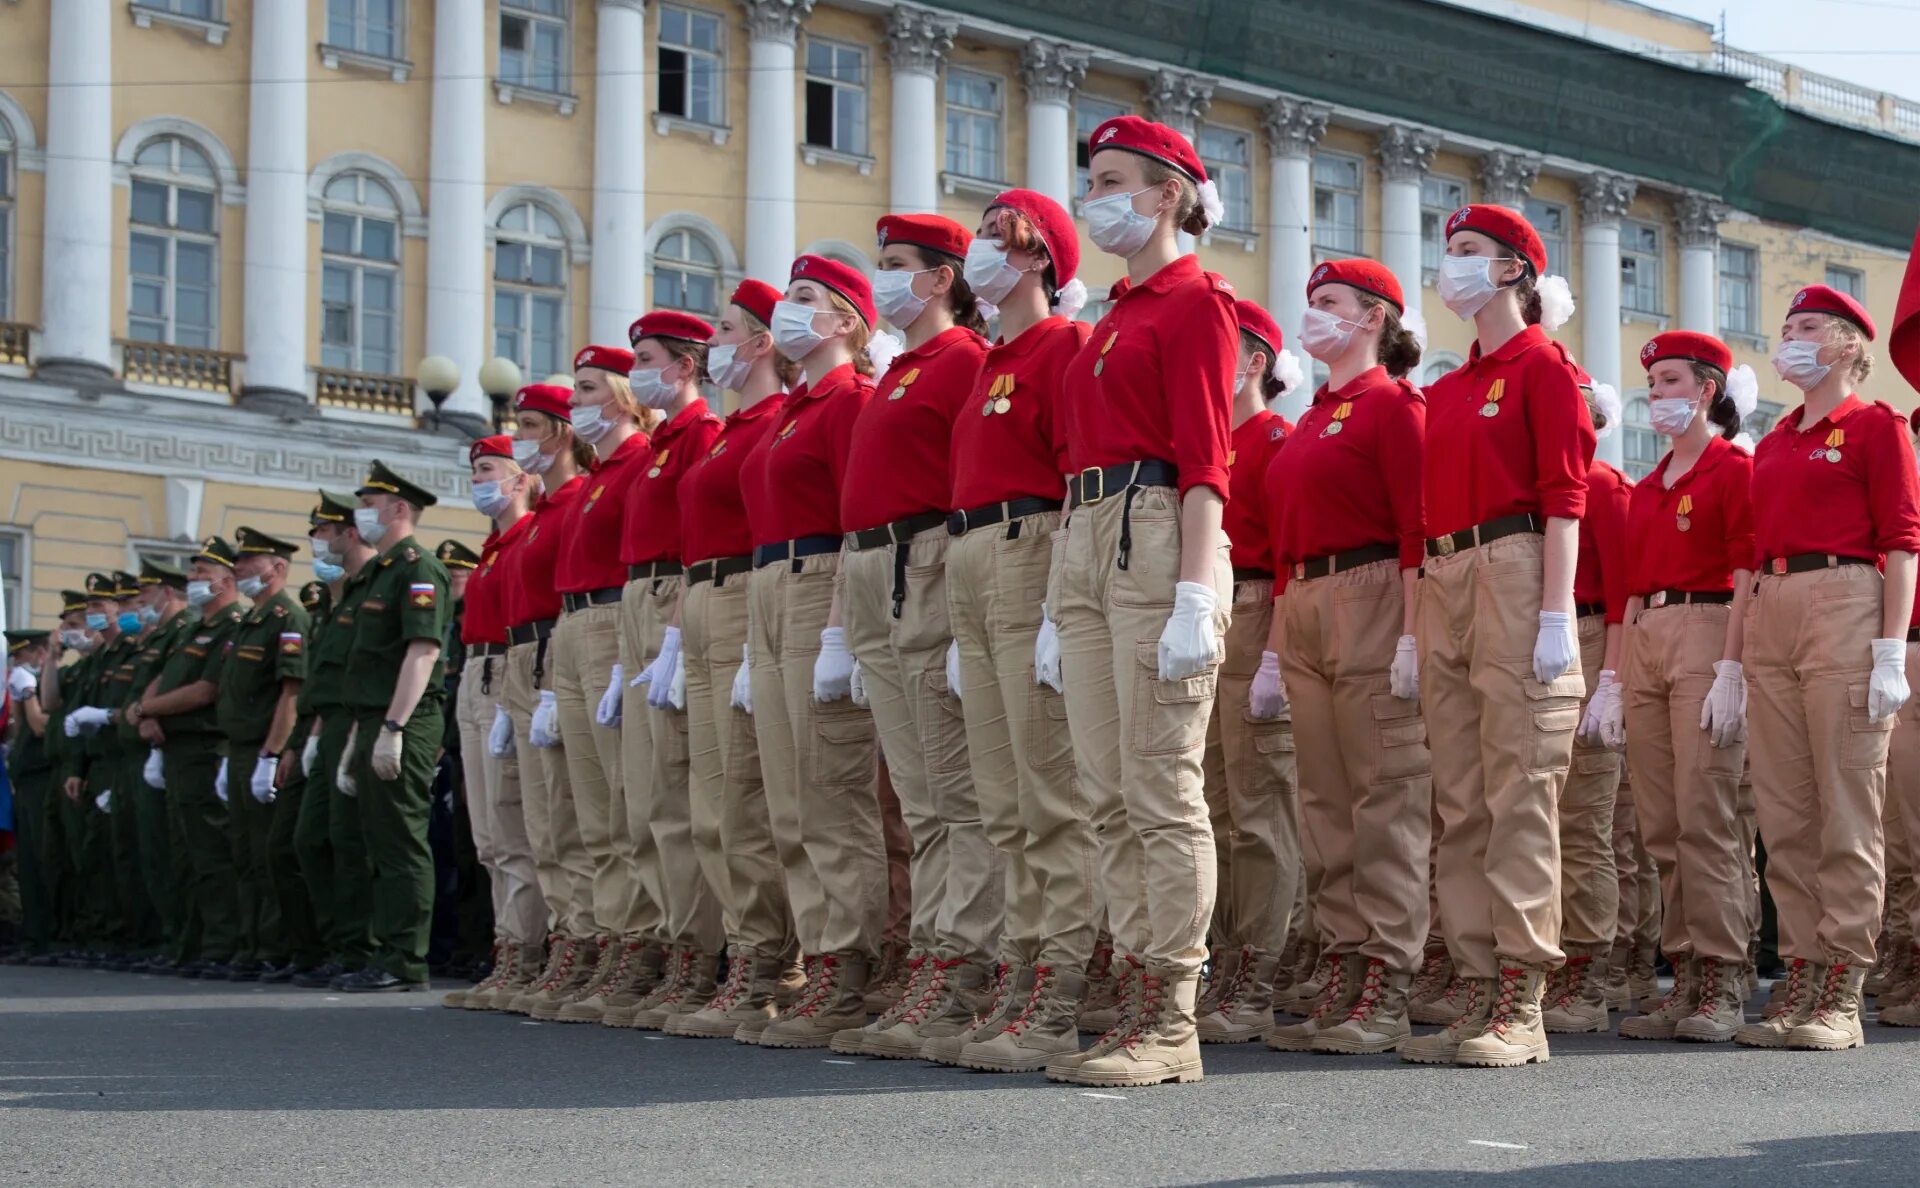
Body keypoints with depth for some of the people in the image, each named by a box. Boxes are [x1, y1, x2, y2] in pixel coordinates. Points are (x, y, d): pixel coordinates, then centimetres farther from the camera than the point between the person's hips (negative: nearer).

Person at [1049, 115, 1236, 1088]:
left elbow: (1203, 460, -11)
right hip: (1086, 543, 9)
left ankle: (1172, 1021, -5)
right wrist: (1061, 607, 17)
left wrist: (1193, 598, -19)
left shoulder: (1194, 301, -3)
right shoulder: (1113, 316, 22)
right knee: (1109, 796, 6)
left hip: (1155, 537, -9)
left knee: (1162, 792, -8)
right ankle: (1137, 1002, 10)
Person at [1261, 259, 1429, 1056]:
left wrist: (1412, 635, -19)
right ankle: (1341, 980, 9)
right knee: (1325, 804, 6)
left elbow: (1416, 526, -11)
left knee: (1387, 799, -7)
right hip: (1303, 612, 9)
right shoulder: (1310, 423, 21)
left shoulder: (1392, 403, -3)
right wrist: (1274, 651, 17)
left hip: (1373, 601, -9)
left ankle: (1388, 991, -6)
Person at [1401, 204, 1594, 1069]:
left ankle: (1522, 1005, -8)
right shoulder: (1445, 390, 21)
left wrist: (1556, 613, -16)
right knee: (1459, 798, 5)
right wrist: (1418, 625, 14)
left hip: (1515, 571, -8)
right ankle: (1480, 990, 9)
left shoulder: (1541, 364, 1)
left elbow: (1563, 494, -7)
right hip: (1445, 583, 8)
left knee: (1520, 790, -8)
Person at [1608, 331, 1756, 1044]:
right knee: (1659, 826, 4)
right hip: (1646, 640, 7)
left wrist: (1730, 668, -17)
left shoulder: (1735, 469, -1)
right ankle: (1686, 979, 7)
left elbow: (1745, 574, -8)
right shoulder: (1646, 488, 20)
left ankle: (1724, 984, -7)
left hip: (1706, 633, -7)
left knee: (1704, 819, -11)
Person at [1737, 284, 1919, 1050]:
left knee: (1846, 811, -5)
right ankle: (1802, 978, 9)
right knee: (1783, 814, 4)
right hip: (1770, 615, 7)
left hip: (1846, 609, -6)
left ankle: (1842, 995, -4)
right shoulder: (1772, 444, 19)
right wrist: (1735, 657, 13)